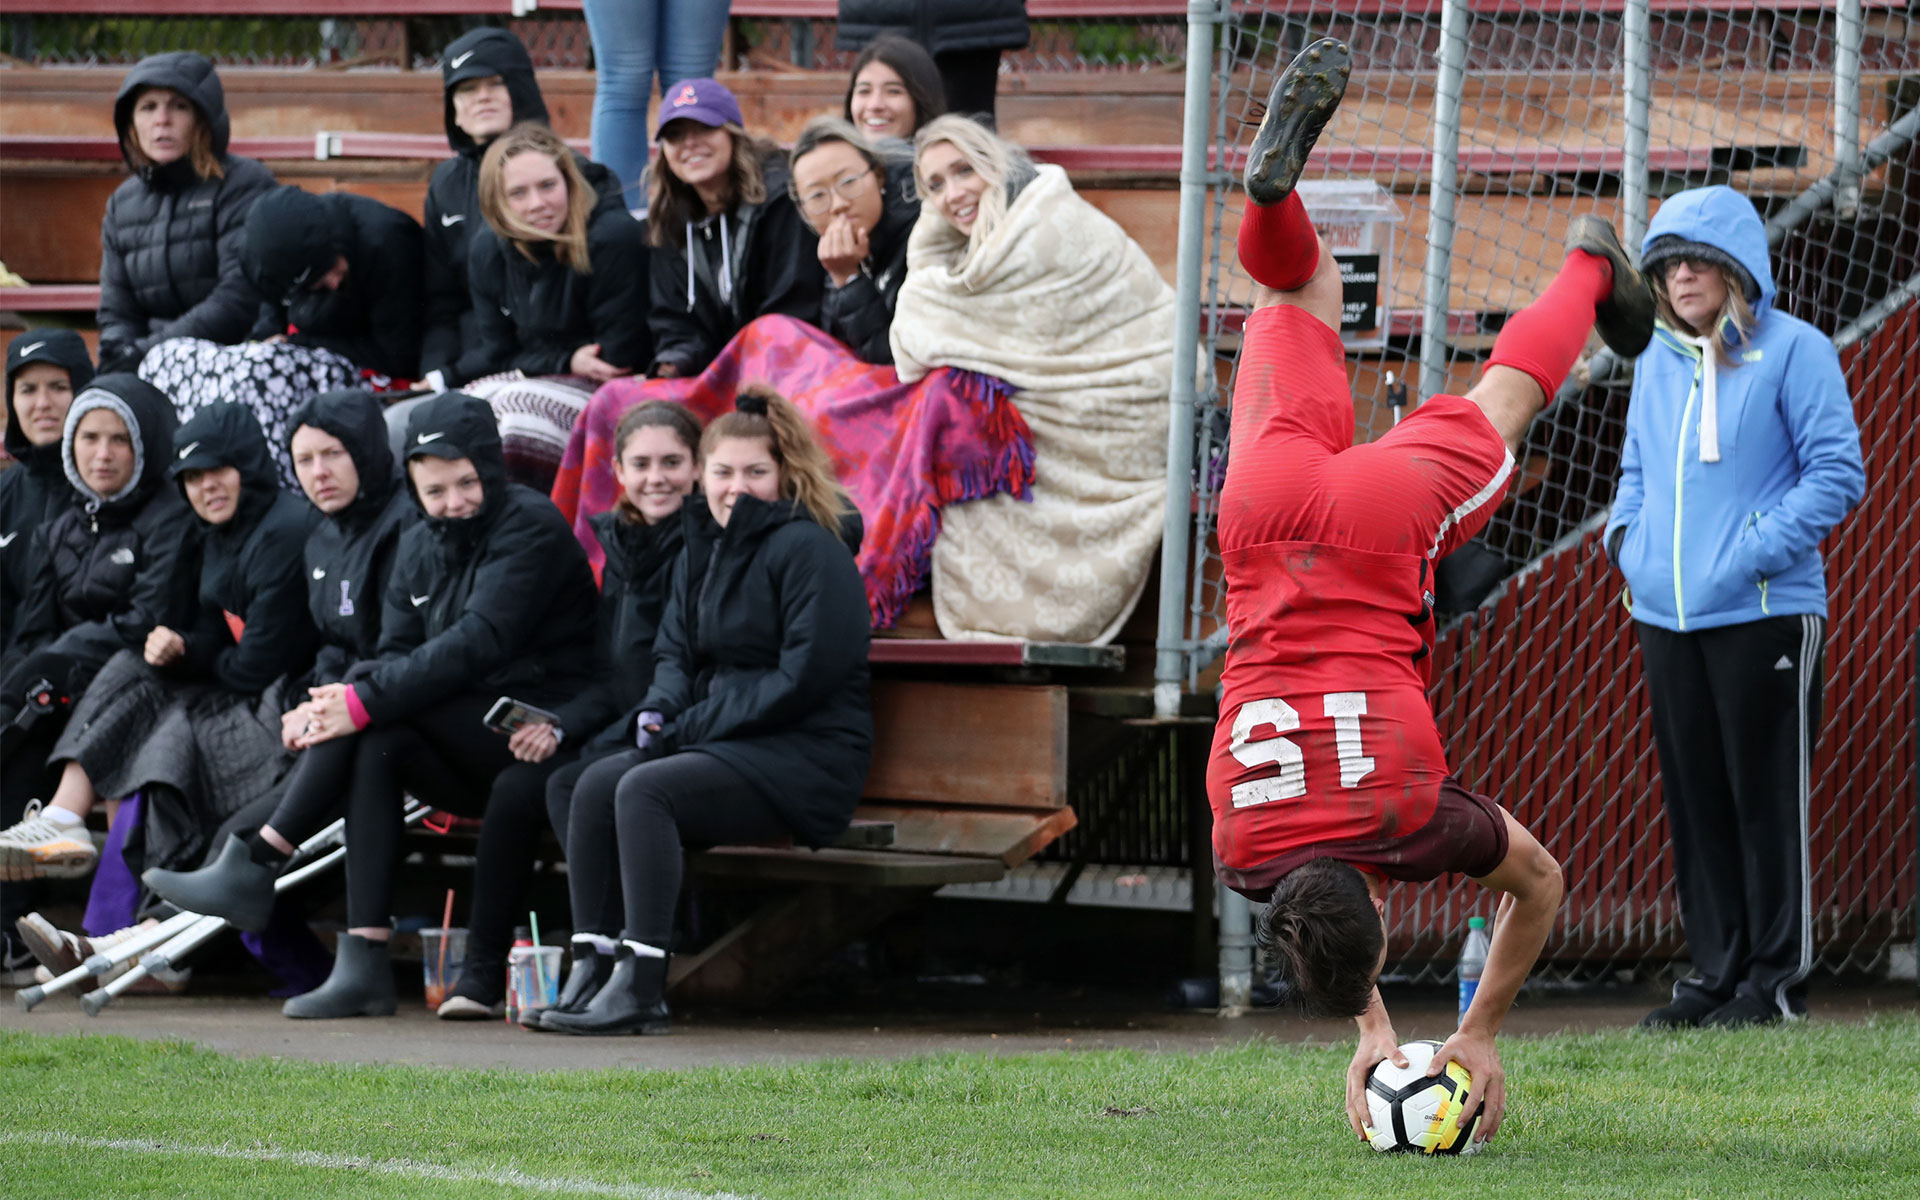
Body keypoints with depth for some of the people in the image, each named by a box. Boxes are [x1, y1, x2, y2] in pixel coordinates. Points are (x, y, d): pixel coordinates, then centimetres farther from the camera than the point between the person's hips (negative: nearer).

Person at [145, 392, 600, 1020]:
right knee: (381, 742, -23)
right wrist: (327, 704, -15)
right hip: (471, 762, 7)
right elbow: (396, 654, 8)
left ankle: (252, 867, -21)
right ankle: (364, 965, -29)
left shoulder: (530, 527, -10)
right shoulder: (418, 548, 15)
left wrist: (364, 700, -26)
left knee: (376, 717, -24)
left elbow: (477, 644, -21)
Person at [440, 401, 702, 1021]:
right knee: (514, 788, -14)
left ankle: (601, 970, -29)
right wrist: (561, 726, -1)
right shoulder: (620, 546, 14)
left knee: (571, 784, -28)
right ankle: (481, 976, -12)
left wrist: (615, 740, -19)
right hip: (622, 737, 7)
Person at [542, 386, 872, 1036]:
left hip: (807, 756, -8)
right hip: (721, 741, 8)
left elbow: (807, 676, -16)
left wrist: (695, 726, -14)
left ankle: (641, 989, -31)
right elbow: (675, 649, 19)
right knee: (595, 784, -14)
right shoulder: (703, 548, 16)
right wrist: (660, 711, -5)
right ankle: (591, 968, -18)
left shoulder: (807, 548, -10)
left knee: (645, 790, -28)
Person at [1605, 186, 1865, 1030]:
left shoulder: (1793, 351, -5)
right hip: (1666, 614, 6)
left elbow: (1837, 472, -8)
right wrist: (1624, 532, 5)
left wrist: (1758, 549, -16)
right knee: (1695, 799, 9)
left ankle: (1778, 977, 4)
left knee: (1767, 799, -2)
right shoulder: (1657, 359, 14)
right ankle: (1715, 969, 16)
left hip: (1764, 614, -6)